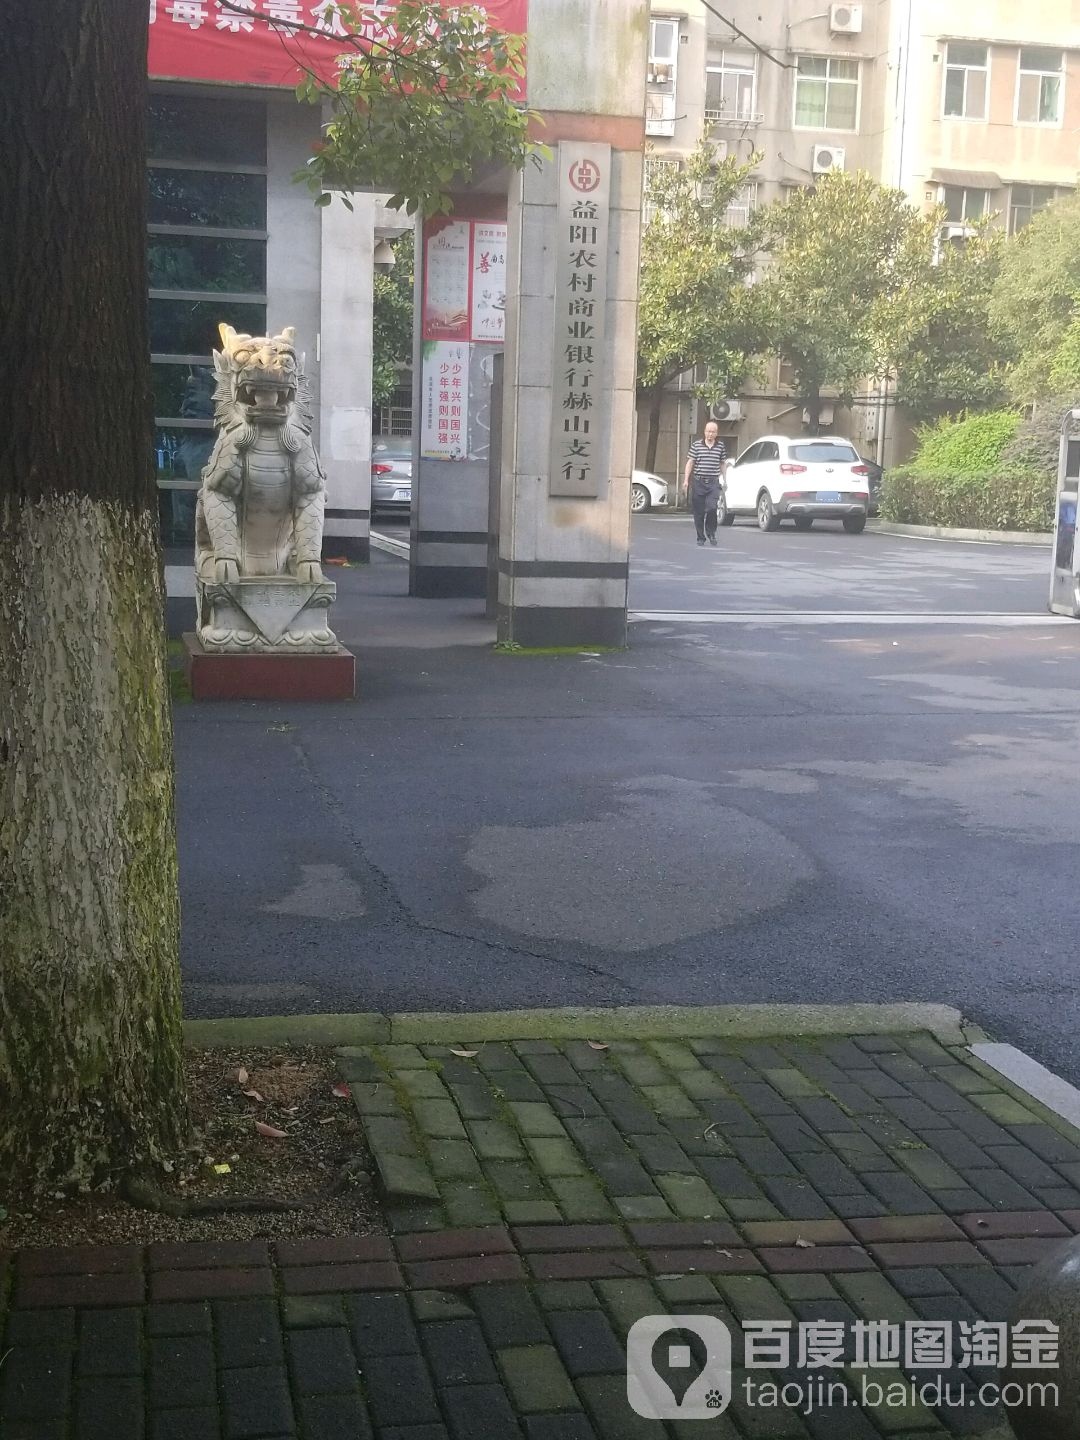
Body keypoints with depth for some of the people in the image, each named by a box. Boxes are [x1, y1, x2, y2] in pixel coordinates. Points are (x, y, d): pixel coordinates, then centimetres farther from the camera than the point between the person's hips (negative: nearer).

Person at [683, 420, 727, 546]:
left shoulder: (720, 446, 8)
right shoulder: (696, 445, 3)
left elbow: (722, 464, 16)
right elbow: (690, 463, 3)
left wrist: (723, 479, 13)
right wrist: (686, 480, -4)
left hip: (713, 483, 0)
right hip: (698, 482, 0)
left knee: (712, 508, -17)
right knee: (699, 512, 2)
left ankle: (711, 533, 5)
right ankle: (700, 537, 14)